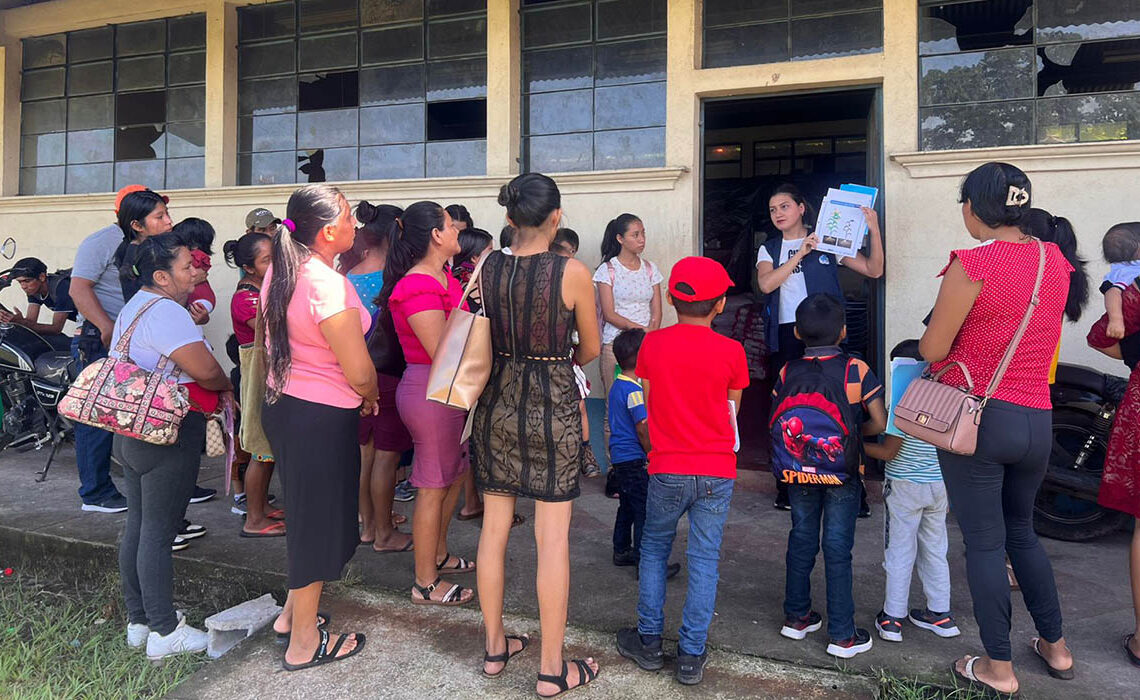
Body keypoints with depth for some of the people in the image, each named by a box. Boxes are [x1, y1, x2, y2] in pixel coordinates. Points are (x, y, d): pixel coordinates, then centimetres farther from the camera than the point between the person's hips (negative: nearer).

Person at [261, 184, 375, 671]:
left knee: (306, 515, 25)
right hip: (322, 417, -9)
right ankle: (304, 643, 24)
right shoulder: (328, 285, -24)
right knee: (318, 523, 7)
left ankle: (292, 613, 41)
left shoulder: (279, 273, 5)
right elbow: (359, 373, -22)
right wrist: (369, 397, 0)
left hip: (280, 404, 9)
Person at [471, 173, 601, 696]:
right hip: (553, 408, -4)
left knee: (494, 528, 14)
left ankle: (495, 647, 30)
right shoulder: (573, 273, -13)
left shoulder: (487, 268, -1)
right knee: (553, 538, 4)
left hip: (497, 403, 5)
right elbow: (590, 349, 0)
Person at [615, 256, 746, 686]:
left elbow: (649, 404, 6)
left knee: (654, 550, 18)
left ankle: (649, 642, 24)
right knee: (704, 559, 9)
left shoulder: (652, 344, -3)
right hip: (717, 473, 0)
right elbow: (731, 412, 4)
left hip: (667, 471, 1)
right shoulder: (731, 351, -6)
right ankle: (692, 655, 16)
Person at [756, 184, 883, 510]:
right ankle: (787, 487, 16)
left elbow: (873, 270, 2)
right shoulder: (769, 249, 13)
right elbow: (766, 283, -8)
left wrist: (874, 230, -9)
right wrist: (800, 253, -9)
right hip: (787, 336, 2)